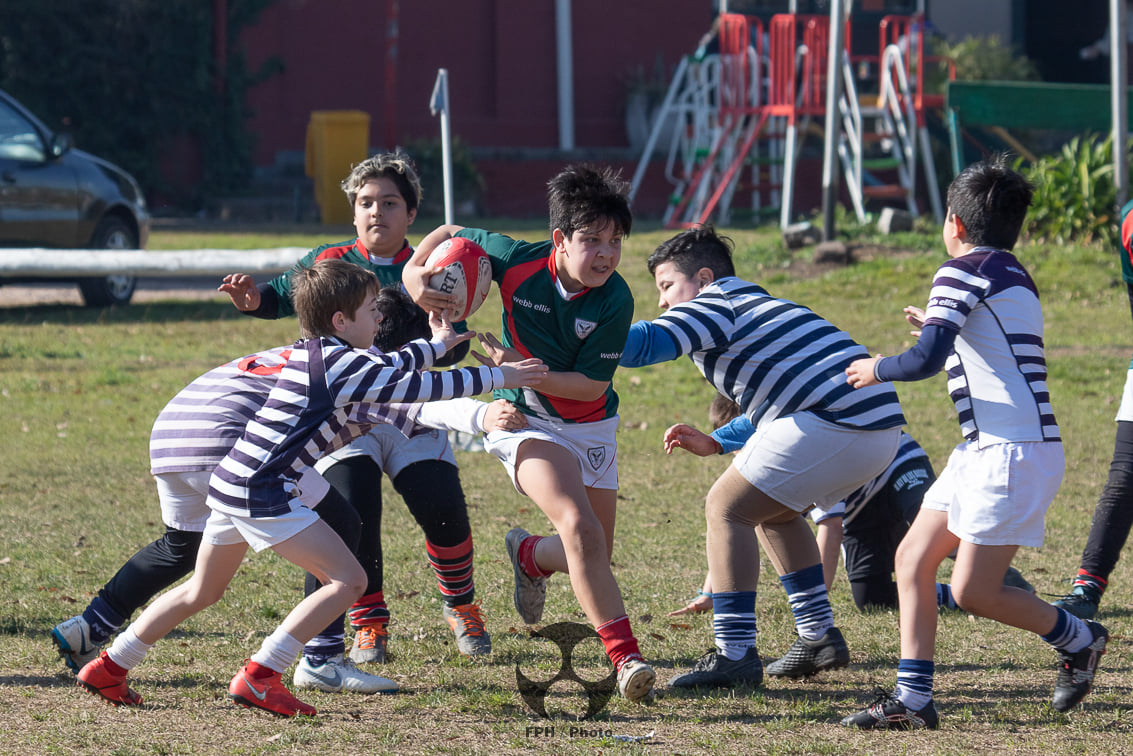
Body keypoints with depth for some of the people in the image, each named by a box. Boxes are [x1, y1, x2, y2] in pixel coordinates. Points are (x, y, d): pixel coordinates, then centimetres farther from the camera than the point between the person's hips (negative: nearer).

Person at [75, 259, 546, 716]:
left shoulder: (310, 353, 17)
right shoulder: (343, 363, -11)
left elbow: (387, 369, 34)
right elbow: (415, 386, -11)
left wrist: (436, 345, 44)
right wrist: (496, 377, -1)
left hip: (231, 485, 10)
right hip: (265, 494, -10)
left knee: (202, 592, 24)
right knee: (348, 580, -10)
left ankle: (109, 668, 27)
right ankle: (259, 677, -14)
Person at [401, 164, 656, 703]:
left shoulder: (615, 300, -21)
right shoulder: (517, 262, -21)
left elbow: (592, 384, -19)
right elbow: (451, 234, -3)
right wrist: (414, 271, -20)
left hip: (590, 425, 3)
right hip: (526, 420, -2)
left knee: (594, 555, 9)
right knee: (579, 526, -26)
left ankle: (530, 554, 45)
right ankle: (625, 656, -25)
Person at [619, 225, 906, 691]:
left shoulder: (713, 306, 2)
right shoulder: (761, 306, 32)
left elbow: (647, 343, -17)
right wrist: (714, 444, 33)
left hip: (833, 423, -10)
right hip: (882, 429, 10)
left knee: (726, 509, -3)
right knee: (774, 510, 27)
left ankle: (735, 654, -10)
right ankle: (818, 634, 25)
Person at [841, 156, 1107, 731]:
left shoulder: (965, 272, -11)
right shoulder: (1014, 276, 18)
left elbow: (926, 360, -21)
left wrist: (877, 370, -3)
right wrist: (941, 327, 39)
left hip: (1014, 452, -10)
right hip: (984, 451, 10)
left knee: (972, 592, -7)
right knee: (913, 559, 7)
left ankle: (1078, 639, 13)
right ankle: (912, 698, 6)